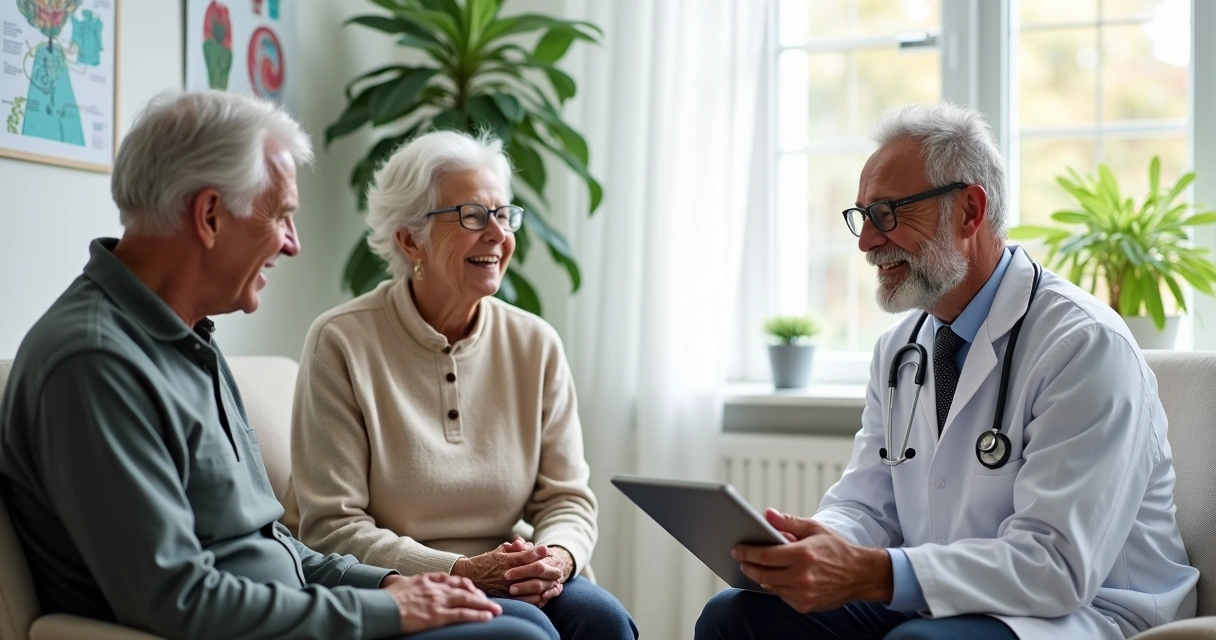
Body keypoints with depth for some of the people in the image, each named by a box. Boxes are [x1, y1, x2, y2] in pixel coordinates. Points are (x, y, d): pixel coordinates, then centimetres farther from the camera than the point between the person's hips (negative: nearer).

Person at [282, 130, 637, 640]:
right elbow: (332, 528, -11)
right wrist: (461, 571, -22)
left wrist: (556, 558, -18)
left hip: (509, 579, 5)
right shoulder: (342, 343, -8)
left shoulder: (534, 344, 5)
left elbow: (567, 498, 5)